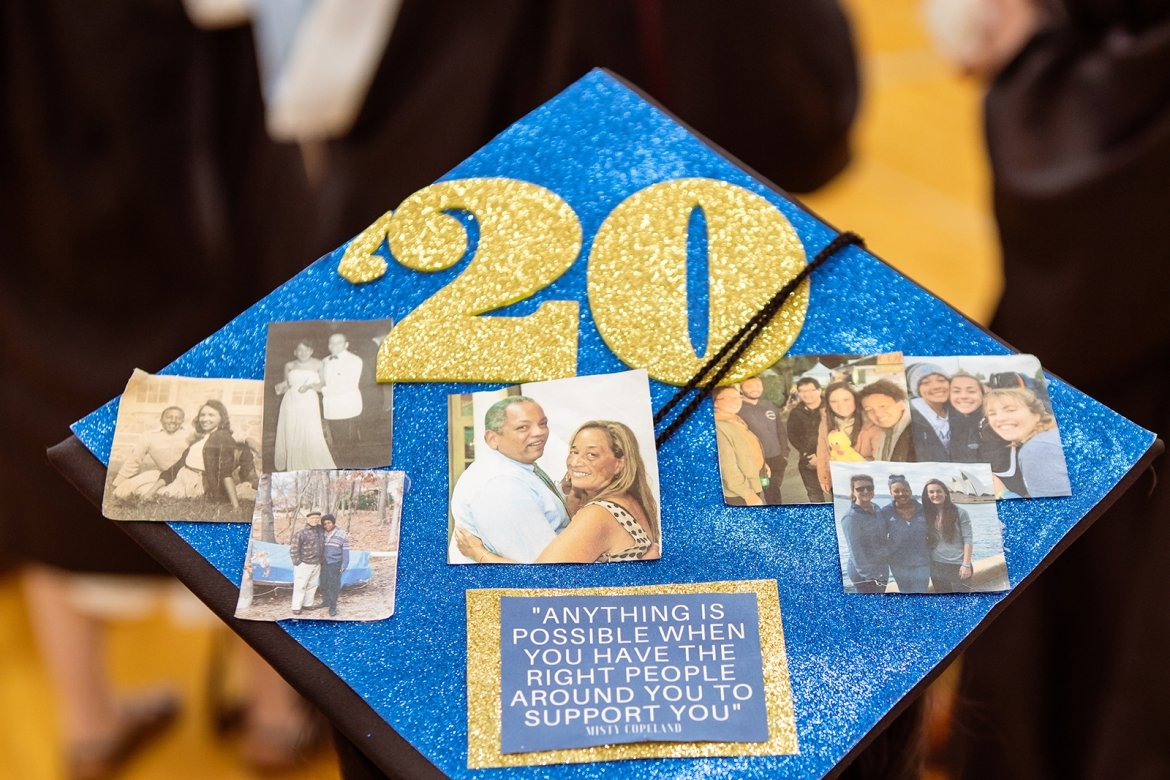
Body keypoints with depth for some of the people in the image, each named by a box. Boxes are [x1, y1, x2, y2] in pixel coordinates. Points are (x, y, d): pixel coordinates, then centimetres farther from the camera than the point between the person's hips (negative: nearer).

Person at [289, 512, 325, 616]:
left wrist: (322, 560, 16)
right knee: (300, 586, -2)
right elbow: (294, 549, -13)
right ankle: (296, 607, 5)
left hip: (316, 564, 6)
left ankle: (308, 604, 26)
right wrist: (298, 563, -14)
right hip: (304, 564, -6)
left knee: (312, 585, 13)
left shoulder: (320, 532, 6)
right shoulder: (300, 533, -14)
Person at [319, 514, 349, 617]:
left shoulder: (342, 535, -6)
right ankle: (326, 602, 30)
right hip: (324, 563, 4)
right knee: (324, 584, 11)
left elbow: (345, 551, -6)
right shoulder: (322, 535, 5)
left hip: (335, 564, -4)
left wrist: (344, 565, -11)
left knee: (334, 585, -6)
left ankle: (333, 607, -1)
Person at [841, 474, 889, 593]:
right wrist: (870, 575, -23)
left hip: (881, 570, 8)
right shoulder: (850, 518, -17)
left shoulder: (876, 510, 6)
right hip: (864, 575, -8)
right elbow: (856, 552, -20)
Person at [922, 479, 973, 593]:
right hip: (937, 567, 4)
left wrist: (966, 565, -12)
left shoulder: (960, 513, -4)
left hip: (958, 566, -4)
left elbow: (967, 540, -6)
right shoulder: (926, 515, 6)